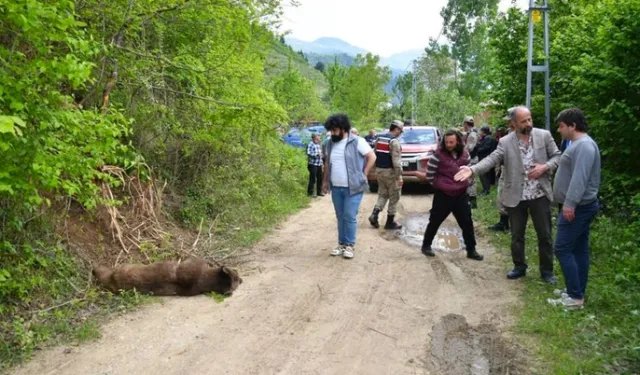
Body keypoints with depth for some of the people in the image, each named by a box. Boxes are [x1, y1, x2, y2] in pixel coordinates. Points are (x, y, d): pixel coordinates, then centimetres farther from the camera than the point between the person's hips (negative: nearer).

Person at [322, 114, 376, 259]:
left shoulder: (357, 142, -9)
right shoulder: (330, 143, 10)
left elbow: (372, 157, -7)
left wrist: (363, 175, -7)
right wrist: (325, 181, 17)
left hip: (353, 187, -5)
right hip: (336, 188, 6)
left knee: (350, 217, -5)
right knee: (340, 217, 11)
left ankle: (350, 245, 8)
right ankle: (342, 244, 21)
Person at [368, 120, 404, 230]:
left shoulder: (379, 139, 9)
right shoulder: (394, 141, -16)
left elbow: (375, 155, 14)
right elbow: (396, 161, -21)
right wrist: (399, 176, -19)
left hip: (379, 171, 8)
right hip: (390, 172, -7)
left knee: (382, 195, 16)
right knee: (394, 197, 4)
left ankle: (374, 215, -2)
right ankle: (390, 222, 9)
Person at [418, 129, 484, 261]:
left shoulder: (464, 154, 2)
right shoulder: (438, 155, -13)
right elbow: (429, 174, -9)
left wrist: (465, 185, 11)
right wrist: (439, 185, -2)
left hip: (461, 195, 4)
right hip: (443, 195, -4)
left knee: (467, 223, 8)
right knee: (435, 221, 7)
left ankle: (471, 250, 20)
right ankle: (426, 246, 24)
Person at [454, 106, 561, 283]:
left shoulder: (544, 135, -2)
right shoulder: (505, 142, -5)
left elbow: (557, 156, 3)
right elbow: (491, 159, -15)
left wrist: (545, 167, -16)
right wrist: (472, 169, -32)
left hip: (540, 195, 0)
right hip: (516, 197, 0)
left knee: (545, 235, 8)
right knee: (516, 235, 12)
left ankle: (547, 270, 24)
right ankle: (519, 267, 31)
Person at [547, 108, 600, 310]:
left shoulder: (584, 145, -18)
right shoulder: (579, 144, 16)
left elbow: (580, 178, -27)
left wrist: (570, 203, -28)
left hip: (577, 207, -11)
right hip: (581, 206, 11)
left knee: (562, 249, -9)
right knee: (579, 249, 12)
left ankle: (575, 297, -4)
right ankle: (577, 293, 19)